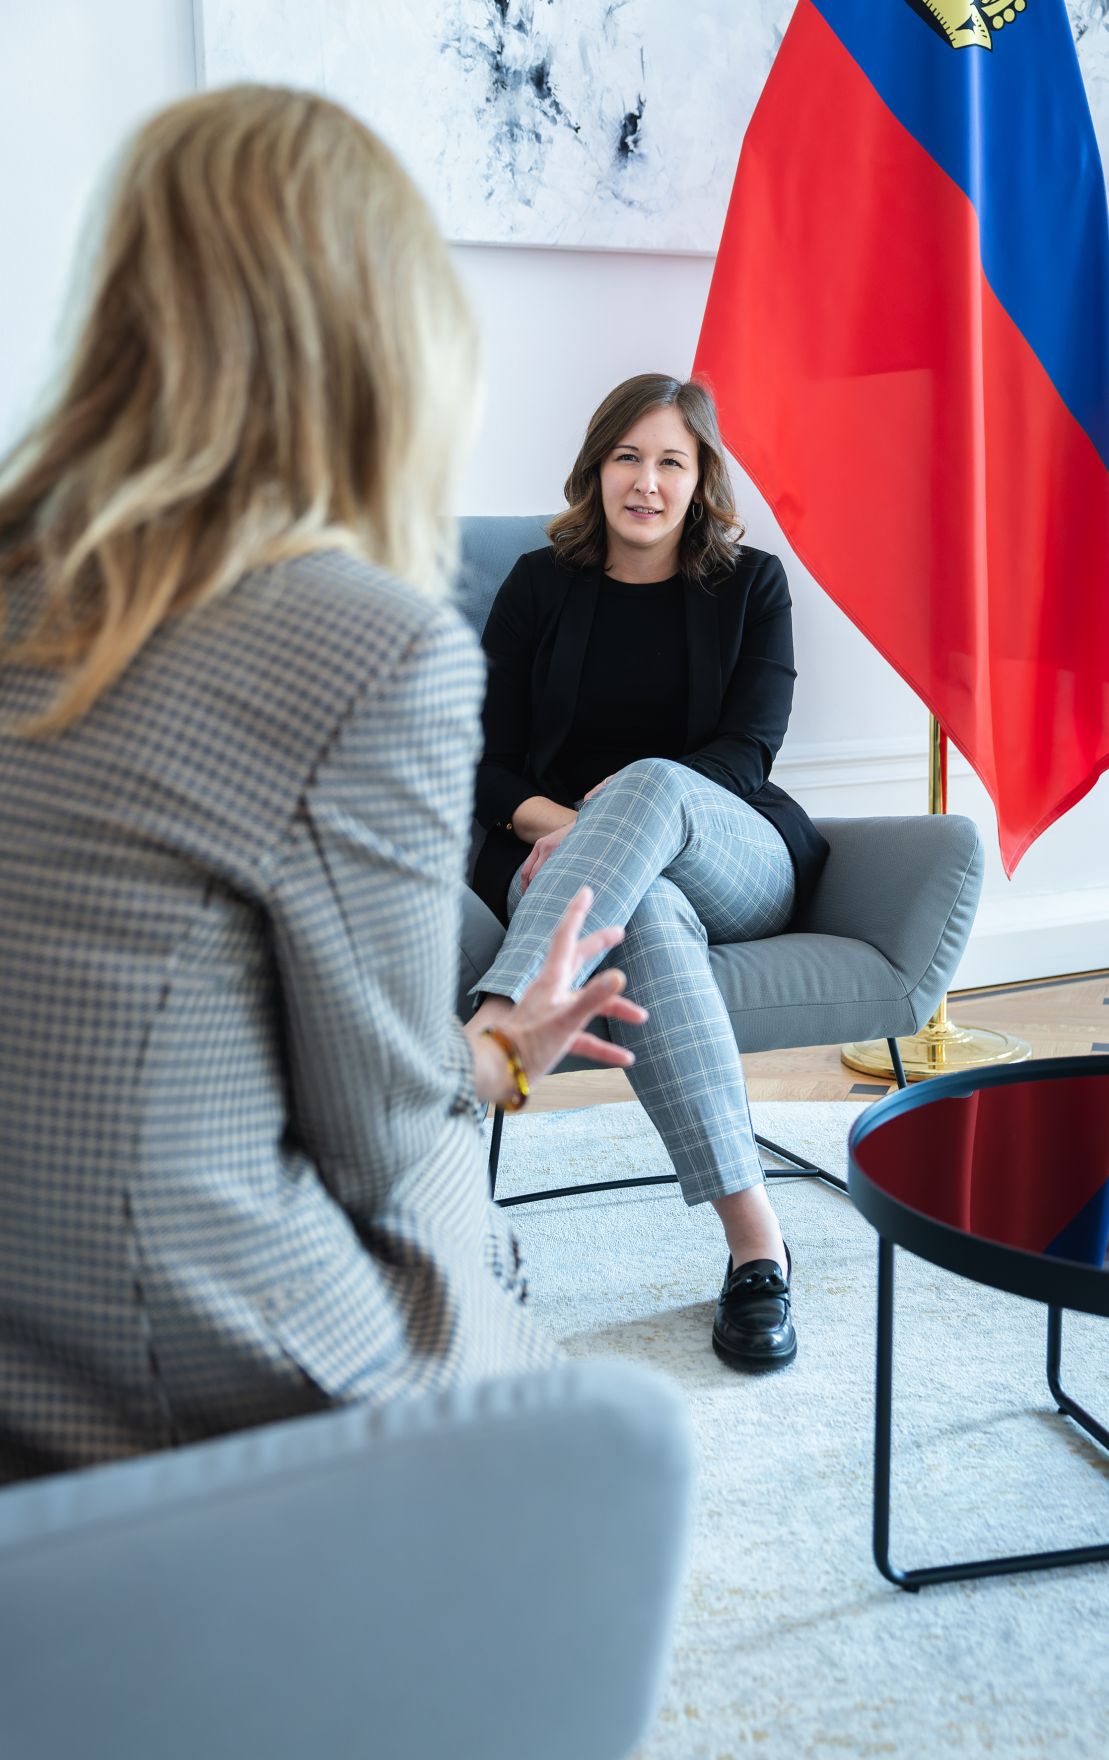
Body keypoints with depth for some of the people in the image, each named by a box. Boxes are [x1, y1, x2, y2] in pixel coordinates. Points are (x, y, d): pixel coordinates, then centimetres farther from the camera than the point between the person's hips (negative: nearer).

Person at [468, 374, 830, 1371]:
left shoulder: (750, 584, 13)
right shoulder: (541, 586, 14)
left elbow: (745, 754, 1)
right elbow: (491, 766, 7)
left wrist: (614, 814, -16)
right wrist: (567, 827, -15)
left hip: (740, 866, 0)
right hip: (565, 867, 0)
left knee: (651, 783, -37)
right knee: (651, 917, -40)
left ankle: (492, 1034, -53)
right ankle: (756, 1243, -46)